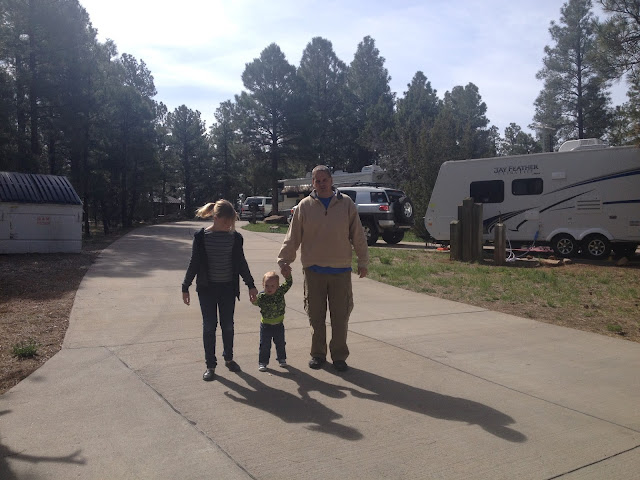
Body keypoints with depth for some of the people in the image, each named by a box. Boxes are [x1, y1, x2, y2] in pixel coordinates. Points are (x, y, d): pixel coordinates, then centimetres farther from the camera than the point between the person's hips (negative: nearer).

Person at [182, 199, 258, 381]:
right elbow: (194, 263, -2)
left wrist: (251, 285, 8)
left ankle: (228, 358, 30)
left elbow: (241, 263, 7)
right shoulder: (201, 237, -8)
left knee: (228, 326, 10)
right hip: (207, 288, -2)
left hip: (228, 288, 2)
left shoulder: (235, 237, -2)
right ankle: (210, 365, 16)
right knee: (209, 326, 4)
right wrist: (185, 287, -1)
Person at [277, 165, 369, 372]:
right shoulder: (305, 206, 1)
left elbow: (358, 235, 6)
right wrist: (284, 260, -3)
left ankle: (339, 355, 20)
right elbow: (293, 236, 3)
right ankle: (318, 354, 24)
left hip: (340, 270, 0)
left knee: (340, 316, 6)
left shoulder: (346, 203, 2)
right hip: (314, 270, 0)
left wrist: (363, 262, 7)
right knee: (316, 316, 9)